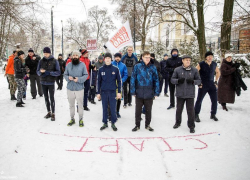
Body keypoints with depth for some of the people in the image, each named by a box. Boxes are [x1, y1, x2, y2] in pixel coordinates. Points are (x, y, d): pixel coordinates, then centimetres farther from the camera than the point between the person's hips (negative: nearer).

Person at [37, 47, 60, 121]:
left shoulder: (54, 61, -5)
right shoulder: (41, 61, 5)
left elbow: (58, 72, -9)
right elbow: (38, 71, 7)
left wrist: (48, 72, -19)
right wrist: (41, 72, -17)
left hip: (51, 83, -4)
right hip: (43, 82, 4)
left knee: (51, 98, -1)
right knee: (46, 98, 12)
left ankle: (53, 114, 10)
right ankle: (49, 112, 25)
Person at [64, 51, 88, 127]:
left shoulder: (82, 64, -1)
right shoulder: (68, 65, 5)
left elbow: (86, 75, -3)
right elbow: (65, 75, 8)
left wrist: (79, 79, -18)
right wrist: (68, 77, -14)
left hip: (79, 88, -2)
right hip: (70, 88, 2)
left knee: (80, 105, 6)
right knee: (71, 105, 13)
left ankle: (81, 119, 20)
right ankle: (72, 119, 27)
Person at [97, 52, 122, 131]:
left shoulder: (115, 69, -1)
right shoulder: (101, 69, 3)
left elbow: (119, 81, 2)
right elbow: (99, 81, 7)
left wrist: (119, 92, -3)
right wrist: (98, 93, 5)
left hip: (112, 92, -1)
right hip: (103, 92, 1)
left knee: (113, 108, 3)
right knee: (104, 108, 9)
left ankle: (113, 123, 18)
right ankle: (105, 123, 21)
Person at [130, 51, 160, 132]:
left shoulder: (153, 68, 0)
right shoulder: (137, 66, -3)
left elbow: (156, 80, 2)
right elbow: (133, 79, -3)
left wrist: (156, 92, -2)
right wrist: (133, 91, -7)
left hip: (149, 94, 1)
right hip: (139, 93, -1)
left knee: (148, 110, 14)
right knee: (138, 110, 11)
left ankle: (147, 125, 31)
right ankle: (137, 125, 27)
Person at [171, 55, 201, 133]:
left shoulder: (194, 70, -1)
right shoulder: (177, 70, -2)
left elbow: (199, 80, 2)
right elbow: (172, 80, 1)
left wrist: (193, 81, -18)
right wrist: (178, 80, -18)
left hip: (190, 94, -1)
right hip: (180, 94, 1)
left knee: (190, 110, 3)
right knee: (179, 109, 16)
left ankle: (191, 126, 17)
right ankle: (178, 122, 36)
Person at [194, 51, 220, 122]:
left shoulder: (214, 64, 5)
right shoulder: (201, 64, -9)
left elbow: (218, 72, 22)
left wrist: (216, 81, 14)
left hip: (212, 85, 4)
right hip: (203, 85, -4)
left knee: (214, 100, 4)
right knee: (199, 100, -2)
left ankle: (213, 115, 21)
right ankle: (196, 115, 11)